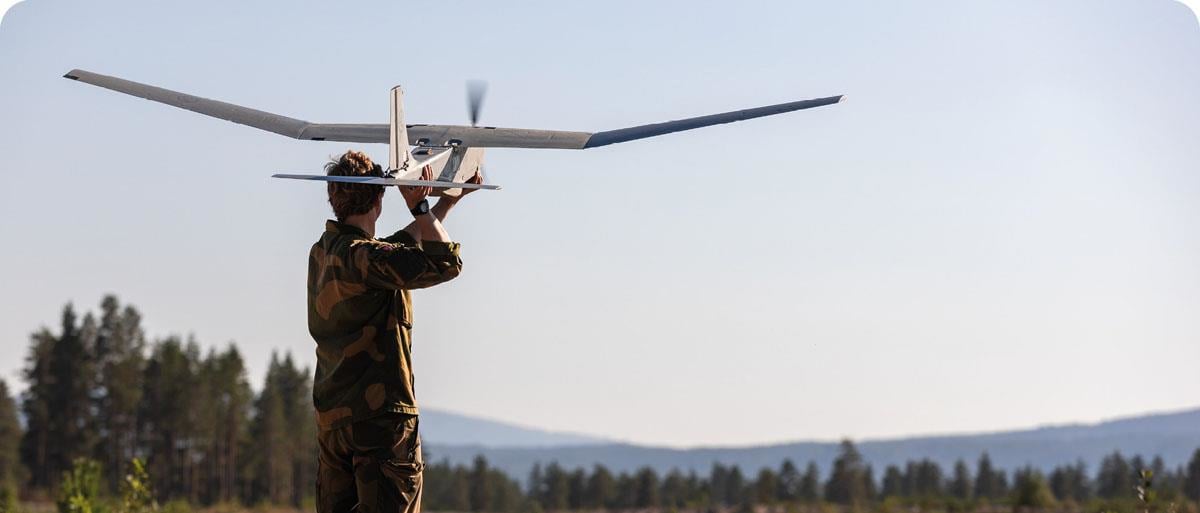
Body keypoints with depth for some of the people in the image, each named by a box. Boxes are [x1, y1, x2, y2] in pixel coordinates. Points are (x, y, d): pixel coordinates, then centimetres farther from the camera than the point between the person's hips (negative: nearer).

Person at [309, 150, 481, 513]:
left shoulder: (322, 252, 12)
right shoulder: (362, 256, -17)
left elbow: (399, 248, 25)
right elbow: (446, 262, -21)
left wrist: (451, 200, 29)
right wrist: (420, 206, -9)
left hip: (331, 415, 9)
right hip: (381, 415, -8)